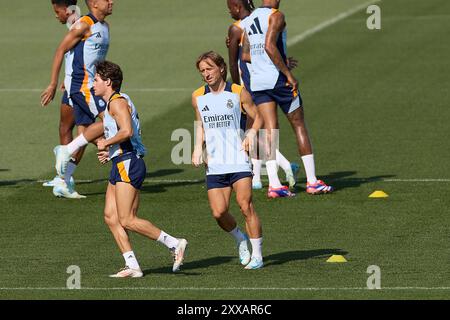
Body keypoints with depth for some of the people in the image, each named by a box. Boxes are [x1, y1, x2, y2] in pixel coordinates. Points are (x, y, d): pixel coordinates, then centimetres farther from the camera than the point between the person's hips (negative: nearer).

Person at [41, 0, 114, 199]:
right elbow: (61, 50, -12)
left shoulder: (104, 27, 15)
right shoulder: (84, 25, -12)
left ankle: (63, 184, 8)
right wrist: (53, 84, -13)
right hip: (81, 83, -9)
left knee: (84, 134, 6)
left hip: (90, 84, 9)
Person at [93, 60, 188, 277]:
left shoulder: (117, 102, -10)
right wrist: (109, 153, 17)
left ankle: (175, 244, -8)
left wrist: (105, 144, -12)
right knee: (110, 217, 3)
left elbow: (127, 131, -25)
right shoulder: (112, 104, 22)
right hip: (121, 164, 11)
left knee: (127, 221, -12)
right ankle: (132, 266, -2)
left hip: (128, 164, -11)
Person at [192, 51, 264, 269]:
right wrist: (198, 148, 7)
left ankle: (257, 255, -3)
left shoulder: (238, 93, -2)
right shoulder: (198, 97, 8)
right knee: (219, 212, -6)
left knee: (246, 206, -12)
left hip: (238, 160, -3)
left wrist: (252, 132, -12)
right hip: (214, 164, 3)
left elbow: (257, 117, 7)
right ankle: (240, 239, 24)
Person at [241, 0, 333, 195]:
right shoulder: (276, 16, -9)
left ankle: (273, 183, -9)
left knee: (270, 129, 2)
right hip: (277, 79, -6)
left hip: (257, 82, 6)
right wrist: (288, 74, -17)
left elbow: (245, 55, 16)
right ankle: (312, 181, 6)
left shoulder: (250, 20, 14)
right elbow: (269, 46, -22)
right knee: (299, 125, 5)